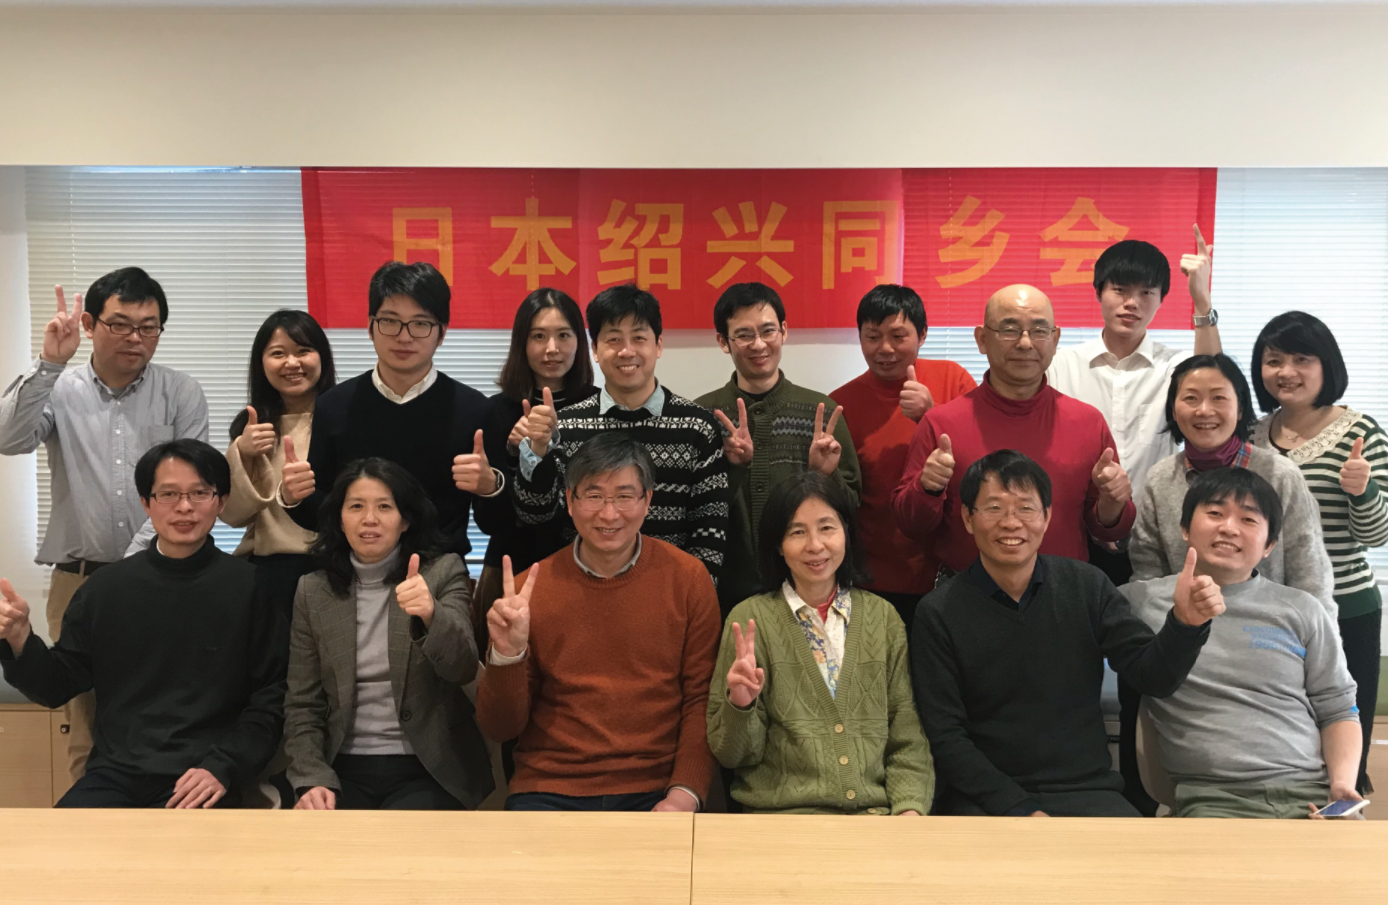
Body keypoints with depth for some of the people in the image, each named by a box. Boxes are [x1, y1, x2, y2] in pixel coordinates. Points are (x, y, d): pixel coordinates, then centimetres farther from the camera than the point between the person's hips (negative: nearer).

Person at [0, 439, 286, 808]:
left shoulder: (251, 586, -3)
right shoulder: (105, 587, 8)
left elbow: (273, 697, -3)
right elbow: (58, 686, 13)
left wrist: (222, 768, -11)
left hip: (199, 781, -3)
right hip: (115, 772, 3)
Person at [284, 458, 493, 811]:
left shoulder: (443, 572, -1)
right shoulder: (313, 590, 6)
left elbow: (462, 669, -16)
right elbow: (302, 704, 7)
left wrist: (431, 614, -35)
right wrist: (312, 779, -8)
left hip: (427, 769, -2)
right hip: (344, 770, 2)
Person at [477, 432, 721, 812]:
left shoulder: (688, 579, 0)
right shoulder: (530, 589, 0)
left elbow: (701, 700, 3)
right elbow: (500, 729, 2)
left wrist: (684, 794, -11)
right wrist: (507, 654, -16)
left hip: (653, 791, -1)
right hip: (549, 789, 1)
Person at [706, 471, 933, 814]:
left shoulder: (883, 616, 9)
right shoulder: (749, 618, 0)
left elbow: (907, 738, 10)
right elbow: (731, 754, 2)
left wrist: (911, 809, -6)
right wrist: (740, 704, -18)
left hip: (877, 812, 2)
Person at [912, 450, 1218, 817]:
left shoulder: (1087, 586, 3)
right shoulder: (938, 613, -4)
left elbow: (1152, 676, -1)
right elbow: (945, 738, -5)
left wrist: (1184, 623, -22)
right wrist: (1020, 810, -14)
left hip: (1086, 789, 2)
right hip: (987, 796, -2)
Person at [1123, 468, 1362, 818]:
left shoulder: (1302, 611, 16)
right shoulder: (1143, 601, 8)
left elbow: (1338, 710, 17)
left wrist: (1343, 784, 0)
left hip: (1312, 791, 2)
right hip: (1212, 798, -2)